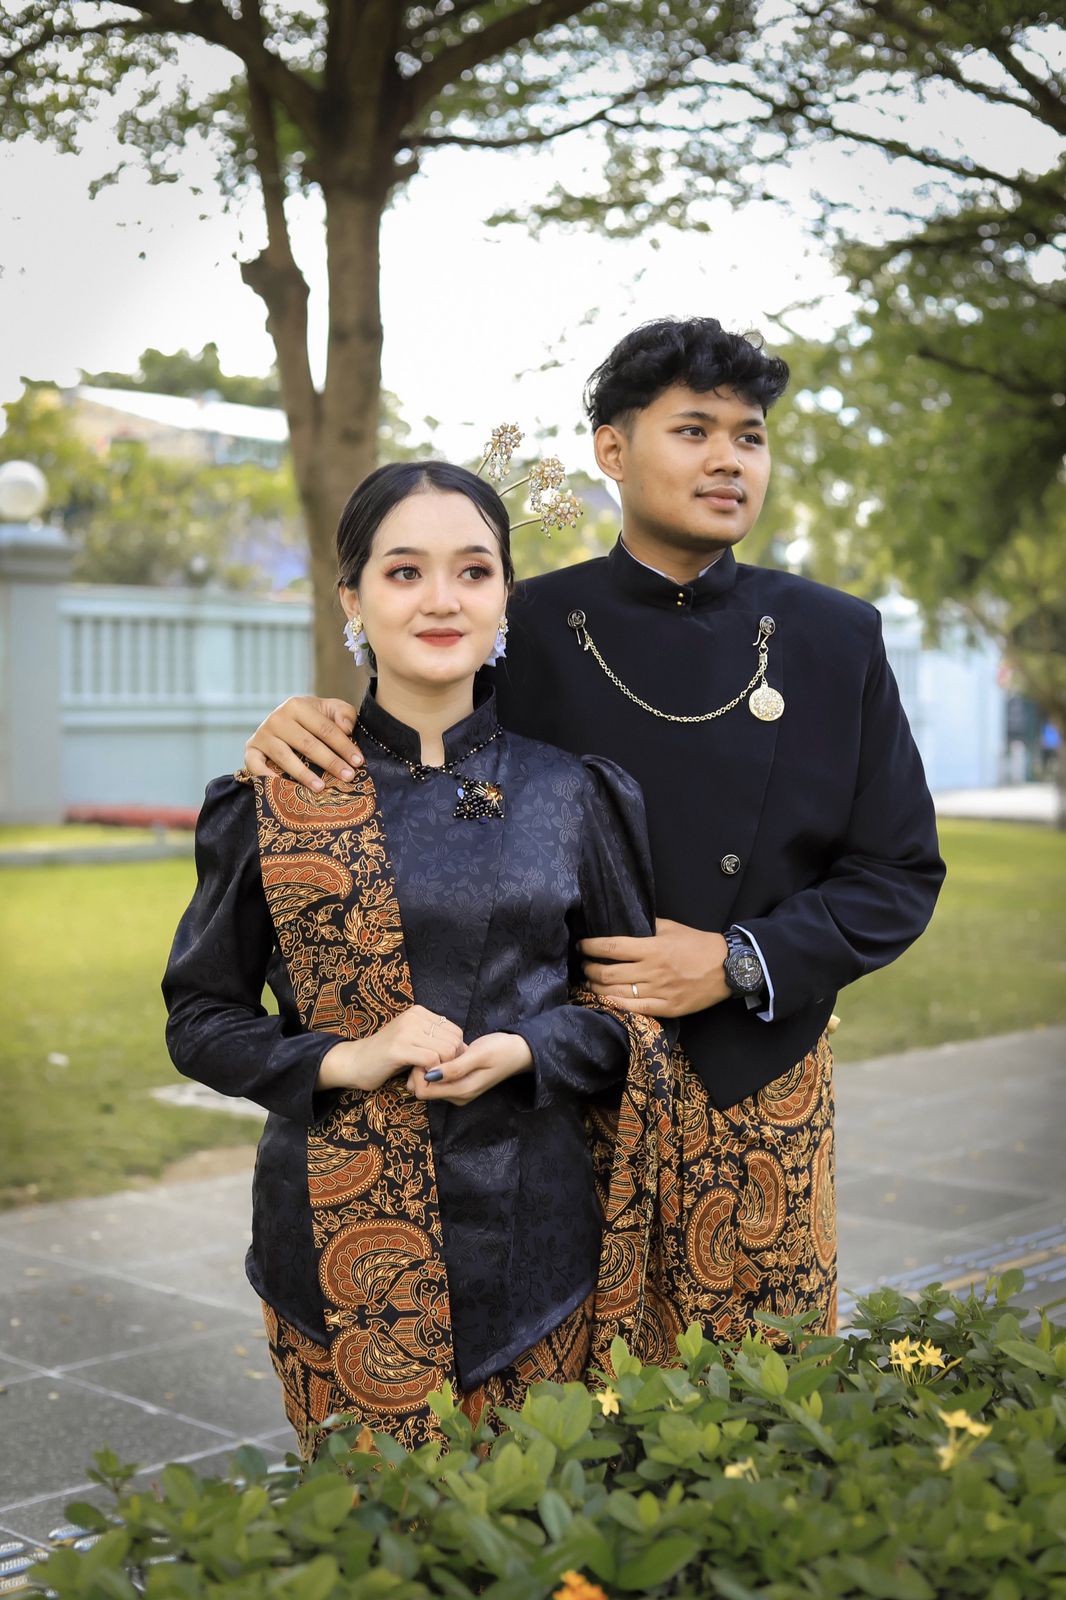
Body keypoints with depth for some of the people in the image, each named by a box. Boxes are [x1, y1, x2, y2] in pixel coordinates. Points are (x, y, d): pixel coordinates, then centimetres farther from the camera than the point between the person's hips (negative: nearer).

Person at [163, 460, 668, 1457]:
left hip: (525, 1232, 1)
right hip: (339, 1242, 0)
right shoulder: (274, 802, 0)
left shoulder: (568, 794, 2)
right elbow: (201, 1018, 5)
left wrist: (521, 1051, -10)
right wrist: (344, 1060, -12)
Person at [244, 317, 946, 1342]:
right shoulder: (524, 632, 0)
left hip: (757, 1093, 1)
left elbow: (900, 874, 3)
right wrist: (311, 729, -14)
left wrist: (735, 963, -12)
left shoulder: (837, 640, 4)